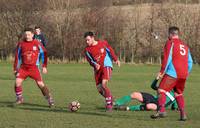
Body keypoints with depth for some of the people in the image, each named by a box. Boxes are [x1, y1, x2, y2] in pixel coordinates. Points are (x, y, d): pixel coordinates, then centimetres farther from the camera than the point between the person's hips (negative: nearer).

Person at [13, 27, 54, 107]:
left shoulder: (37, 44, -4)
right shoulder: (21, 44, 2)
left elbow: (44, 54, 6)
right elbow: (17, 56, 11)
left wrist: (44, 66, 2)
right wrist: (15, 68, 9)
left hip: (34, 67, -2)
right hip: (23, 67, 2)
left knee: (40, 83, -10)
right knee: (17, 82, -13)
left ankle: (50, 100, 1)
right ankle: (19, 99, 7)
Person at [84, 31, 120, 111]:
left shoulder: (103, 43, -3)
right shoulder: (87, 49, 1)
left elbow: (110, 51, 7)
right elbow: (90, 60, -1)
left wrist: (116, 60, -3)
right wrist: (95, 64, -22)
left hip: (106, 66, -4)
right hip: (97, 69, 4)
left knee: (104, 84, -23)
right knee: (99, 88, 3)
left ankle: (109, 103, -13)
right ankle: (109, 99, 29)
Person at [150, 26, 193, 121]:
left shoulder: (170, 43, 0)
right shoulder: (185, 45, 20)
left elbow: (167, 58, -9)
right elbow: (190, 62, 20)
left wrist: (162, 72, -6)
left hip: (172, 74, -7)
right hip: (183, 75, 7)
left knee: (161, 90, -8)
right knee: (178, 93, 18)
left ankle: (161, 110, -26)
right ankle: (183, 114, 7)